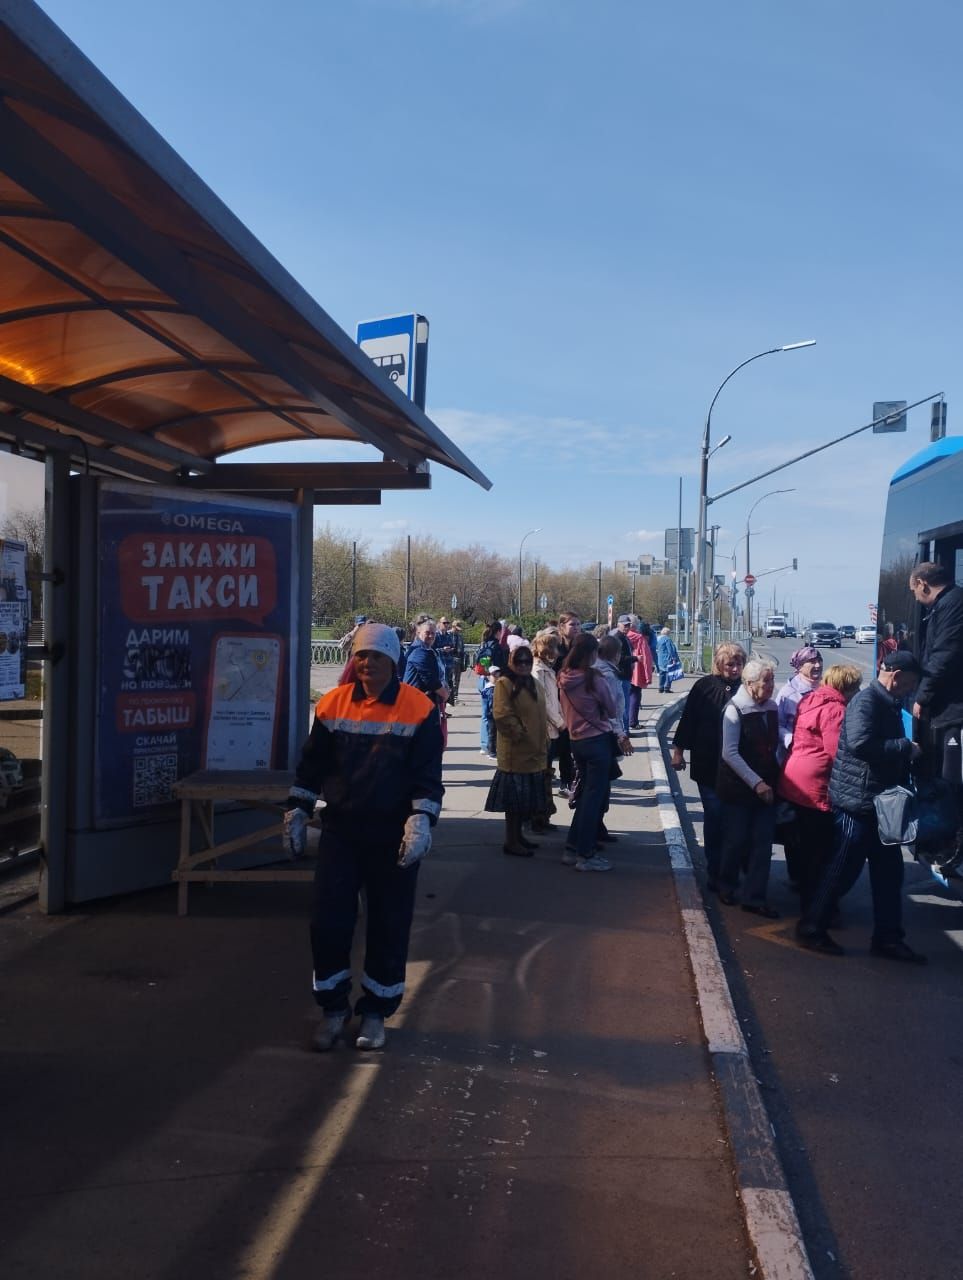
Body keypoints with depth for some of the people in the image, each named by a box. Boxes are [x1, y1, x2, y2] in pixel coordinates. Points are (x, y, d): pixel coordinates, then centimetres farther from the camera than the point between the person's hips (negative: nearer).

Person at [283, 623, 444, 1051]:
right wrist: (297, 811, 8)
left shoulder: (419, 710, -9)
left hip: (394, 836, -2)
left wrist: (421, 820, -19)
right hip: (340, 829, 3)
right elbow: (313, 764, 10)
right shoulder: (333, 704, 1)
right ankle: (333, 1007, 22)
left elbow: (428, 775, -9)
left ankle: (375, 1012, 25)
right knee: (328, 921, 2)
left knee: (389, 925, 7)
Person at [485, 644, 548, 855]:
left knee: (527, 798, 15)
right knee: (515, 797, -3)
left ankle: (518, 835, 26)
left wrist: (544, 740, 16)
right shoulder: (504, 683, -11)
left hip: (535, 751, 8)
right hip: (516, 751, -8)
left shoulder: (533, 684, 15)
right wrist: (520, 734, -17)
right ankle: (511, 842, 5)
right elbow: (502, 715, -19)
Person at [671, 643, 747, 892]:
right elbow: (688, 718, 1)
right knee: (715, 816, 1)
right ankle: (715, 871, 11)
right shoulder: (705, 686, -4)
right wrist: (678, 749, 1)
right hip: (707, 764, -1)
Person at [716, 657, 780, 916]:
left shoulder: (771, 708, 5)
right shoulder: (735, 709, -12)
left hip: (766, 786, 5)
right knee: (736, 839, 6)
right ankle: (727, 886, 28)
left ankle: (754, 897, 10)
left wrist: (774, 780, 6)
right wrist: (756, 783, -20)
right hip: (738, 787, -5)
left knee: (763, 842, 3)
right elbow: (730, 753, -17)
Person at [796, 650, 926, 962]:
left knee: (889, 871, 12)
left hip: (880, 803, 10)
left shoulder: (889, 704, 14)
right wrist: (906, 748, -22)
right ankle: (812, 929, 11)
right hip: (857, 801, -10)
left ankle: (888, 938, 21)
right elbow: (860, 743, -31)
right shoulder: (866, 701, -16)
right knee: (844, 869, -1)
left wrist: (908, 752, 4)